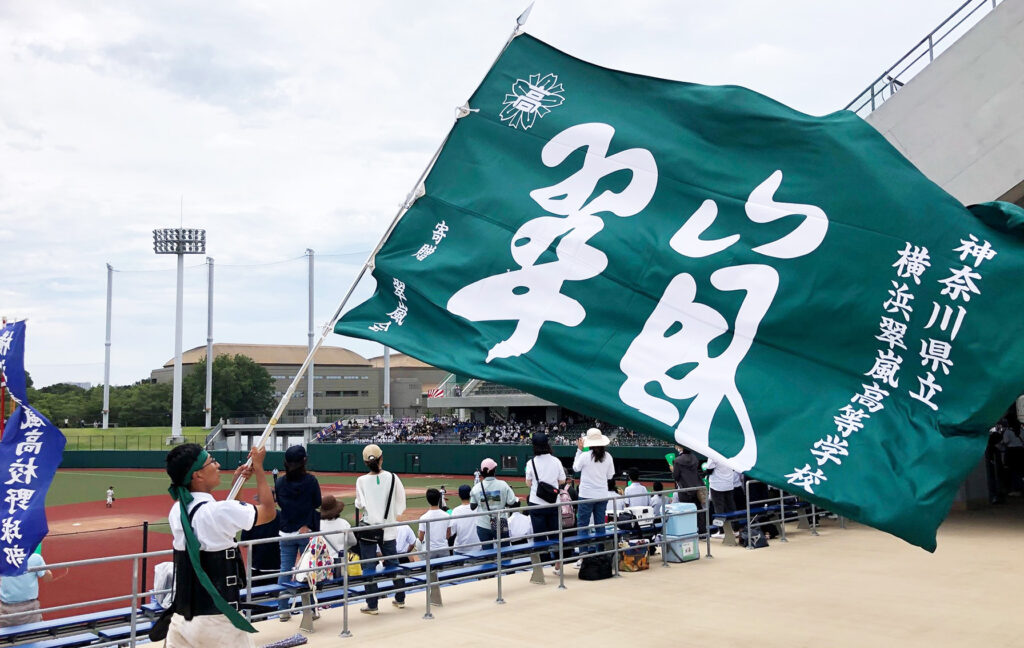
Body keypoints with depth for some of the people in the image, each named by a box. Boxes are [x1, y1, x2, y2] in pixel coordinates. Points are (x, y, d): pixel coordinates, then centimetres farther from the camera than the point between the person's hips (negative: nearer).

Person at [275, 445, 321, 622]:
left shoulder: (281, 482, -3)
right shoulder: (310, 481, -11)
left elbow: (279, 502, 9)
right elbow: (317, 504, -3)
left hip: (286, 533, 2)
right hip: (307, 532, -2)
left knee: (285, 570, 8)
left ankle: (283, 610, 10)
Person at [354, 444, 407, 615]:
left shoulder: (362, 481, -11)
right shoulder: (392, 477, -5)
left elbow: (360, 505, -7)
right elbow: (401, 500, 2)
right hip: (388, 528, 3)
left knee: (368, 567, 5)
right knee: (392, 563, 16)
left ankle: (372, 605, 6)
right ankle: (400, 599, 25)